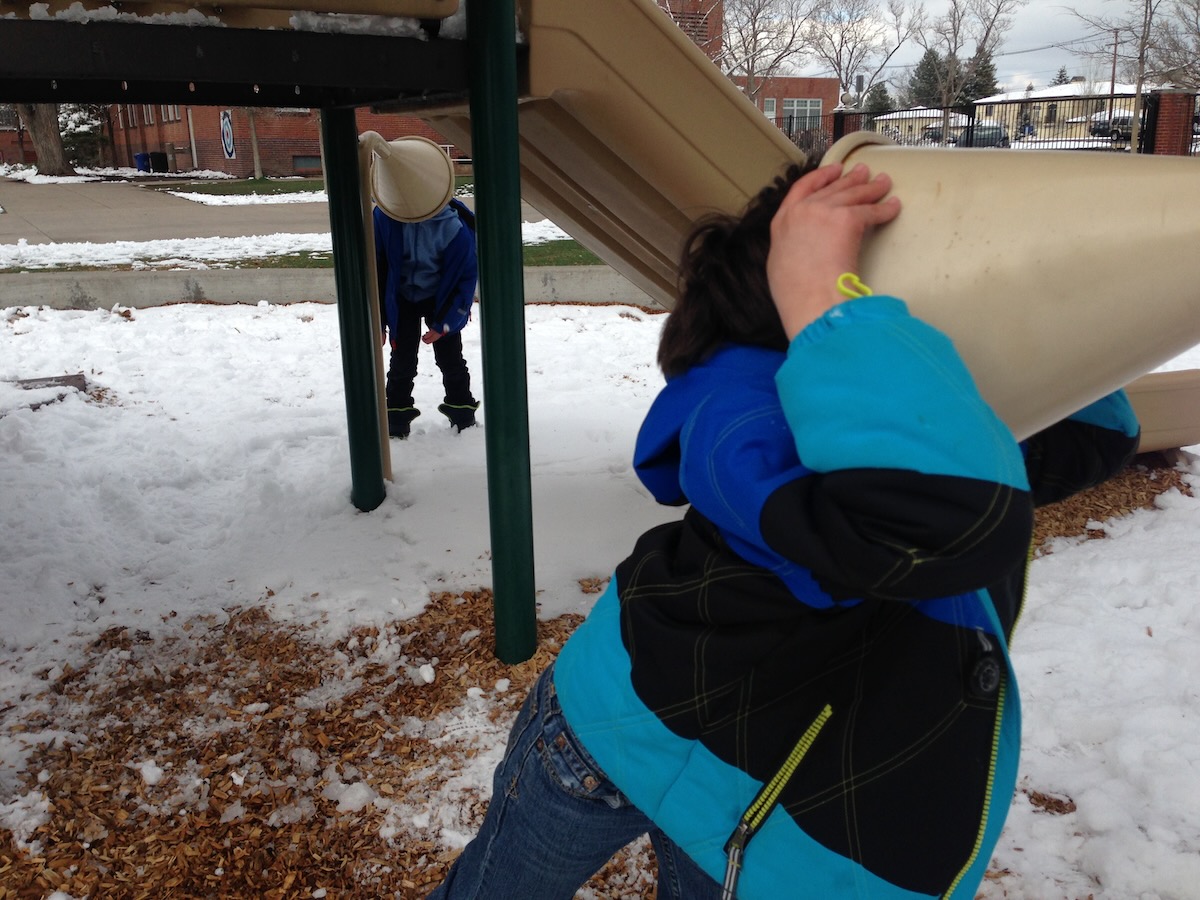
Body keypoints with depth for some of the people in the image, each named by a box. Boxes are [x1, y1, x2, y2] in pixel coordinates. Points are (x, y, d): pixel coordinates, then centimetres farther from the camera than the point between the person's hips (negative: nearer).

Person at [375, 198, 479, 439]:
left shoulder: (455, 226, -26)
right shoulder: (386, 216, -21)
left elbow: (466, 275, -13)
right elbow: (377, 267, -9)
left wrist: (443, 323, -14)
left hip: (440, 298, -1)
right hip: (401, 299, 1)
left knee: (450, 359, 3)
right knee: (402, 362, 3)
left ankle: (463, 416, 22)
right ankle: (397, 420, 19)